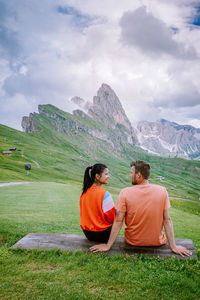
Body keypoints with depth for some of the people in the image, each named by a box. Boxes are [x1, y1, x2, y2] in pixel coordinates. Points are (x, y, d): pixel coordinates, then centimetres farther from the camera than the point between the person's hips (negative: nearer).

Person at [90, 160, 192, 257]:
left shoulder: (125, 192, -17)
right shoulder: (162, 191, -14)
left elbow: (118, 221, -14)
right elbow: (167, 220, -11)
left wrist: (108, 245, -6)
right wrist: (173, 246, -4)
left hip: (133, 242, 0)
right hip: (157, 242, 1)